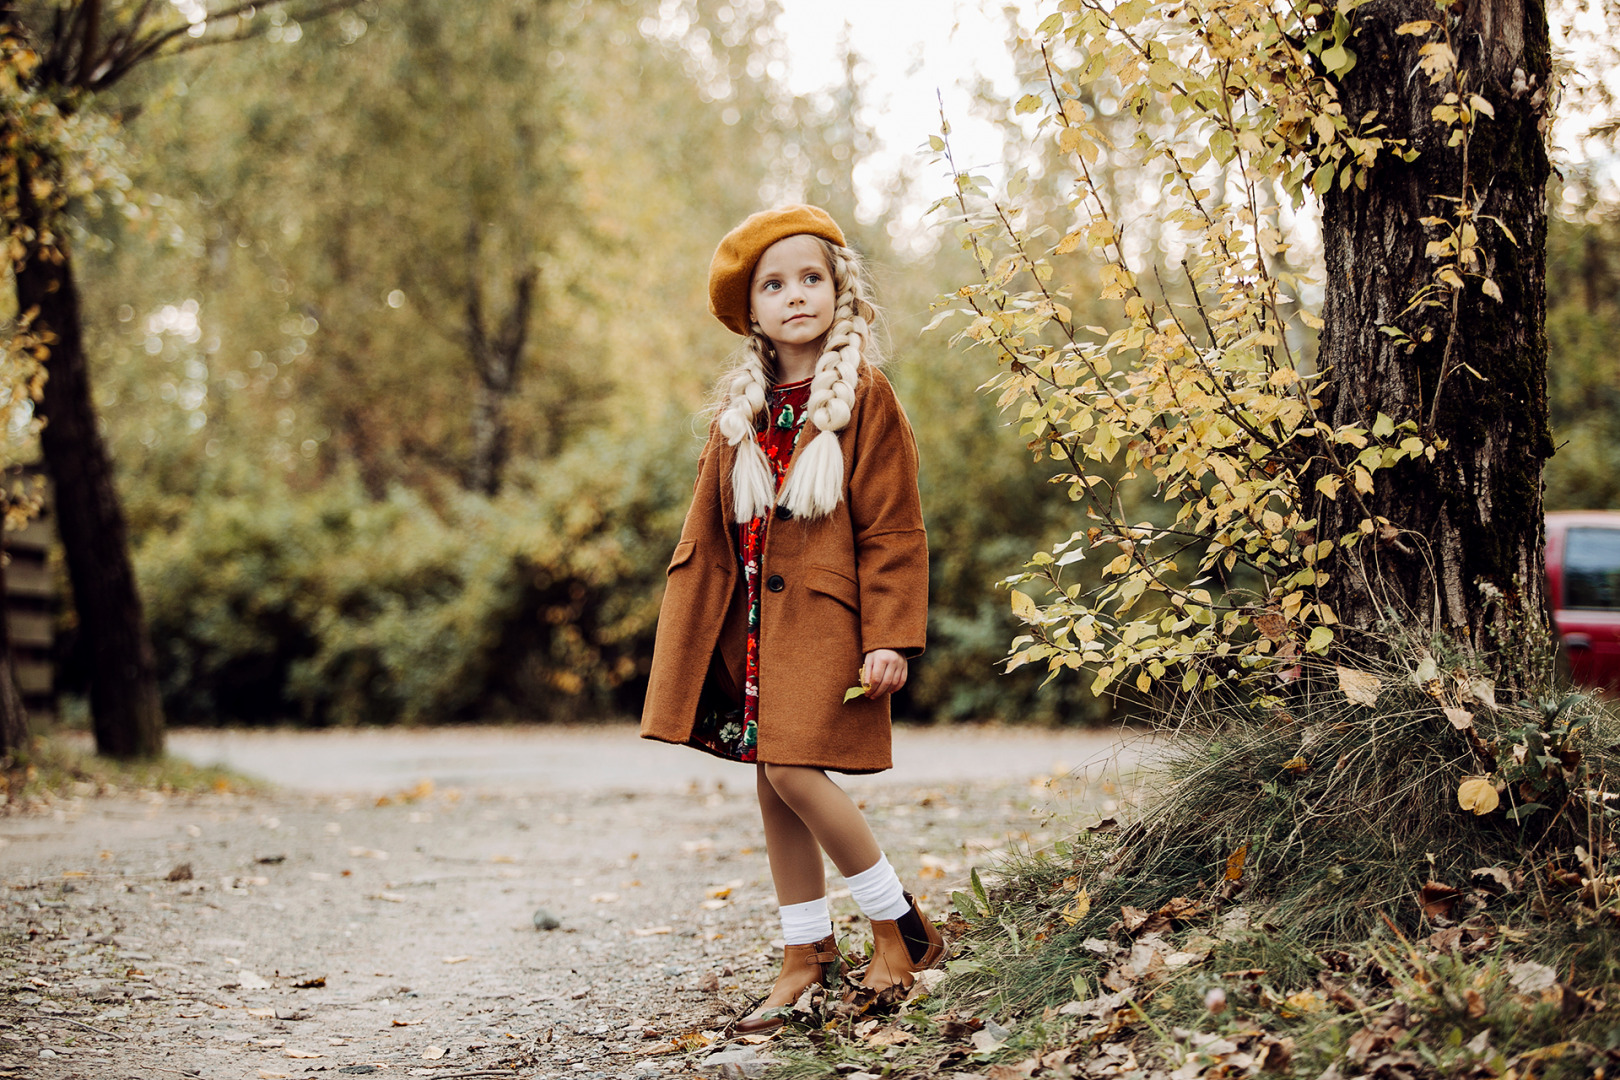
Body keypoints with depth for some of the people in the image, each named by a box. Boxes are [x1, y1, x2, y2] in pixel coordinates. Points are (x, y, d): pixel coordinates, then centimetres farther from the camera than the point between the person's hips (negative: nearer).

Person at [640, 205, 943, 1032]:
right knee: (772, 784, 7)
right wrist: (687, 638, 12)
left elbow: (894, 530, -7)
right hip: (755, 619, 6)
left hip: (824, 617, -6)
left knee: (794, 771, -17)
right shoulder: (741, 410, 11)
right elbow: (709, 534, 15)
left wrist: (889, 638, -13)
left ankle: (900, 927, 0)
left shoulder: (864, 398, -5)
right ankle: (805, 954, 20)